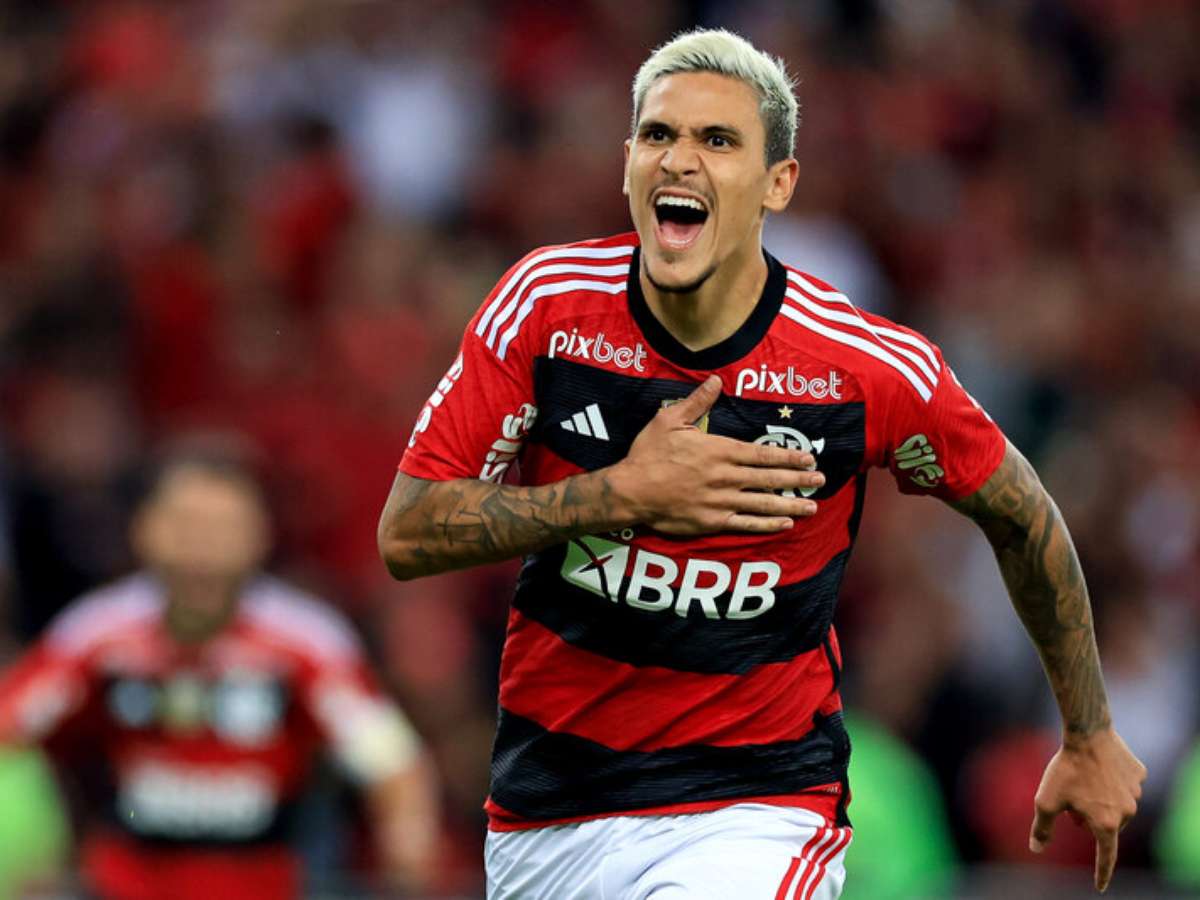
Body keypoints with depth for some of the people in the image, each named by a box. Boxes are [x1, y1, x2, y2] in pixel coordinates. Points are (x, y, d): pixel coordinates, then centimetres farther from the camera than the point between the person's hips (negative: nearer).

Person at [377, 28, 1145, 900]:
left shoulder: (870, 369, -11)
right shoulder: (547, 302, -8)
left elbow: (1021, 515, 7)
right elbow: (406, 534, -8)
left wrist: (1090, 737, 17)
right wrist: (625, 493, -21)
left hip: (756, 812, -3)